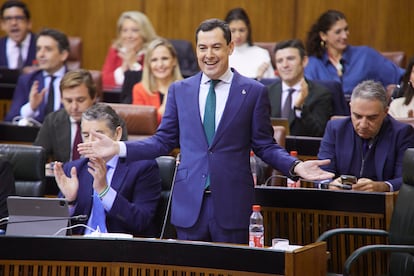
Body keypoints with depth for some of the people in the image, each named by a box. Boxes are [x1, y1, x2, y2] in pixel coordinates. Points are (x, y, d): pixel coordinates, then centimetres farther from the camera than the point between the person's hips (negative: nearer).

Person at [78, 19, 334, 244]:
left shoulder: (254, 92, 1)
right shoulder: (180, 90, 9)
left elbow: (265, 145, 3)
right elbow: (164, 141, 11)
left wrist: (295, 166, -14)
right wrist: (119, 148, 1)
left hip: (232, 204, -2)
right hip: (189, 203, 2)